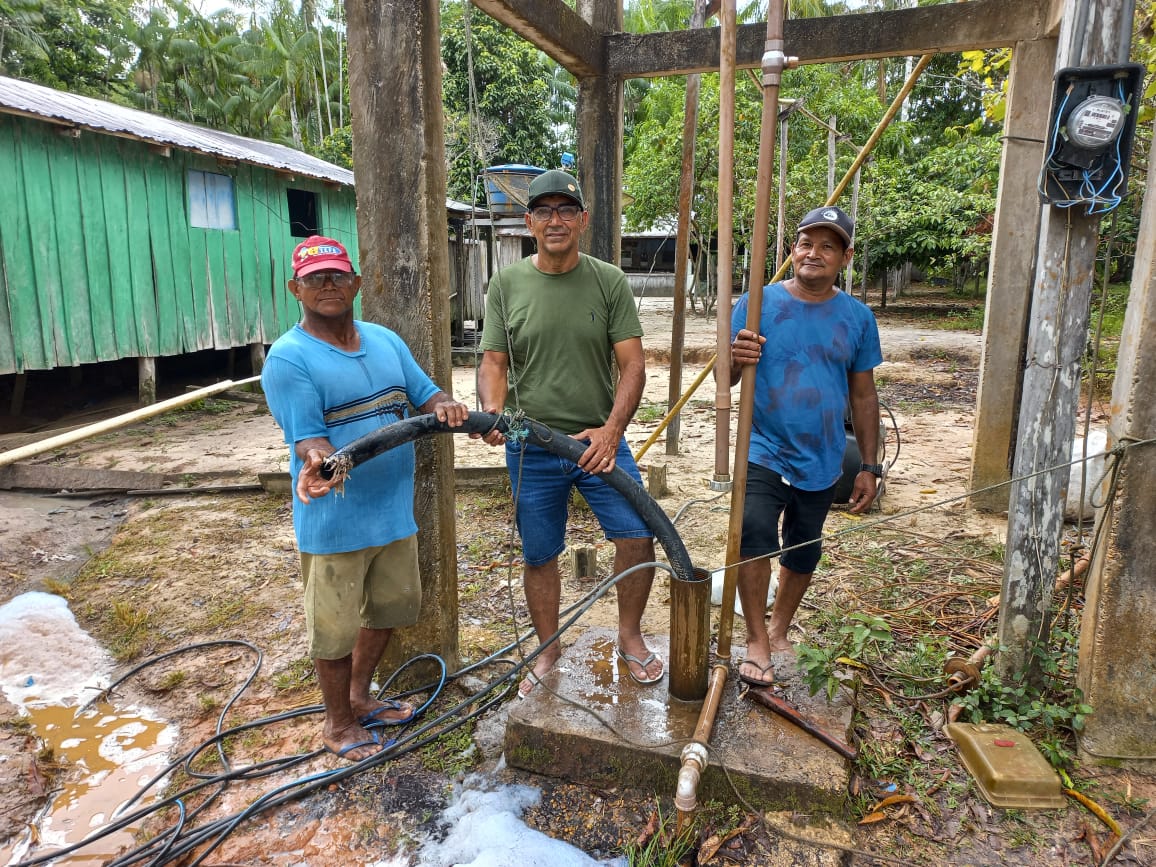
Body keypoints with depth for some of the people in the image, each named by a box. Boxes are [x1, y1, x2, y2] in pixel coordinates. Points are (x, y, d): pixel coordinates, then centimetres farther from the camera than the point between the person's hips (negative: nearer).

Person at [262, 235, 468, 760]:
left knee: (389, 608, 22)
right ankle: (339, 724, 33)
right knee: (335, 628, 9)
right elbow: (306, 437, -20)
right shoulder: (289, 358, -13)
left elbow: (424, 393, 5)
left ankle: (359, 698, 44)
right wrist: (317, 460, -43)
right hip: (334, 521, -7)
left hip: (394, 510, 7)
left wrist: (445, 407, -18)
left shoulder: (385, 340, 8)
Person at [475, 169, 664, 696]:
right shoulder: (507, 284, 1)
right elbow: (494, 362, 2)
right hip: (532, 448, 1)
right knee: (539, 556, 11)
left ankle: (630, 638, 20)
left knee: (639, 537, -7)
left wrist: (612, 429, -21)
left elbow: (632, 364, -7)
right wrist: (493, 411, -19)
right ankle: (548, 649, 34)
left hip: (599, 440, 0)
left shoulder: (610, 282, -2)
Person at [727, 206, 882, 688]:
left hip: (822, 462, 3)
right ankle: (756, 642, -5)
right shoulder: (758, 303, -5)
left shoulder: (857, 317, 1)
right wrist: (736, 360, -28)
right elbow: (724, 379, -3)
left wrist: (869, 467, 7)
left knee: (803, 552, 16)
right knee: (755, 536, -24)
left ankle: (778, 629, 39)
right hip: (763, 454, -3)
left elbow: (863, 396, 7)